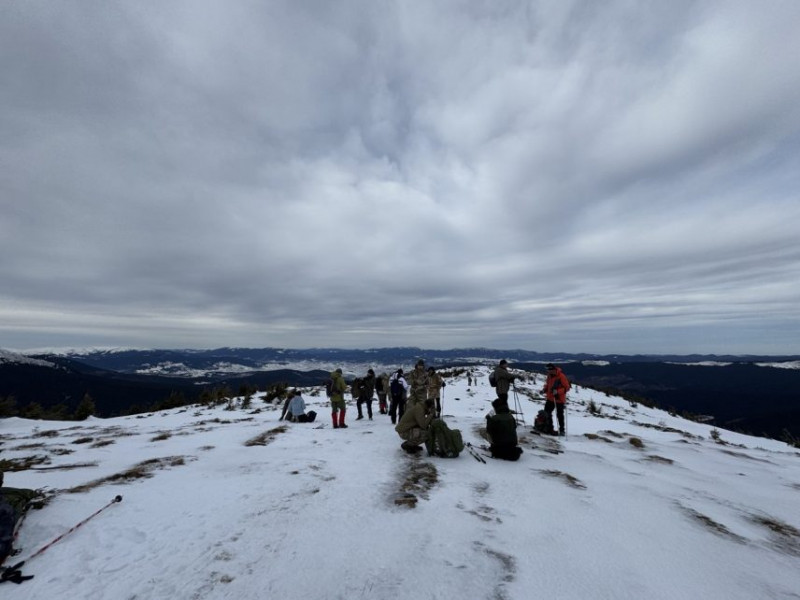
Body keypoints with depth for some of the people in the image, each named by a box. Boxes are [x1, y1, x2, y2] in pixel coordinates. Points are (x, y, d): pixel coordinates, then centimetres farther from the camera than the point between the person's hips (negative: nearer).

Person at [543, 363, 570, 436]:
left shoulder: (561, 376, -17)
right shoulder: (549, 375, 3)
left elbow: (567, 388, -15)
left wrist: (558, 392, -27)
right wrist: (545, 389, 1)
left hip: (559, 399, -6)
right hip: (550, 398, 6)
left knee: (560, 415, 4)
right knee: (547, 413, 8)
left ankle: (562, 430, 18)